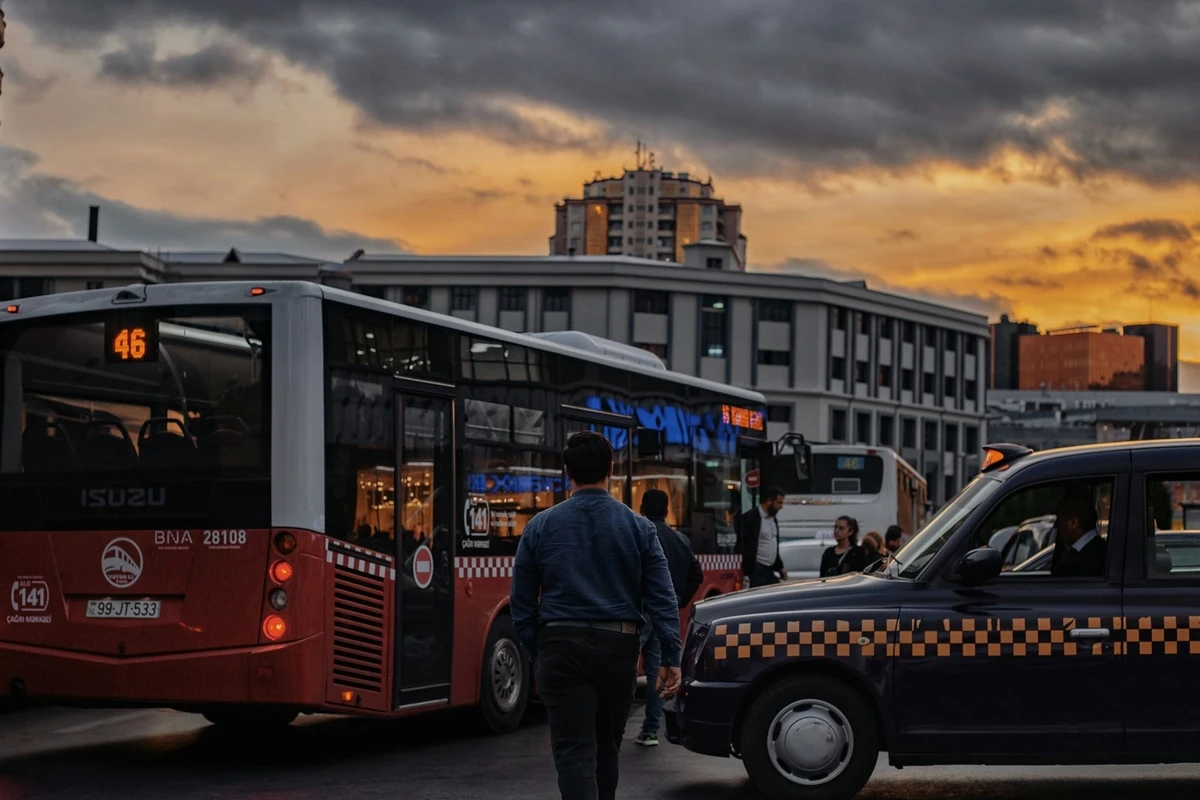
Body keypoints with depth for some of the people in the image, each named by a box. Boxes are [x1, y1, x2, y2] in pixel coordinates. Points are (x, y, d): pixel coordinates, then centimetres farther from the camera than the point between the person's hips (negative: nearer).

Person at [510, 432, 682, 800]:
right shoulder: (638, 527, 1)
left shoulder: (541, 527, 0)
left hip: (563, 647, -2)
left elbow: (522, 601, 3)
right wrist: (671, 658, -1)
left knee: (574, 751, -6)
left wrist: (535, 653, 13)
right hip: (618, 646, 2)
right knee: (607, 744, 20)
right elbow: (662, 599, -3)